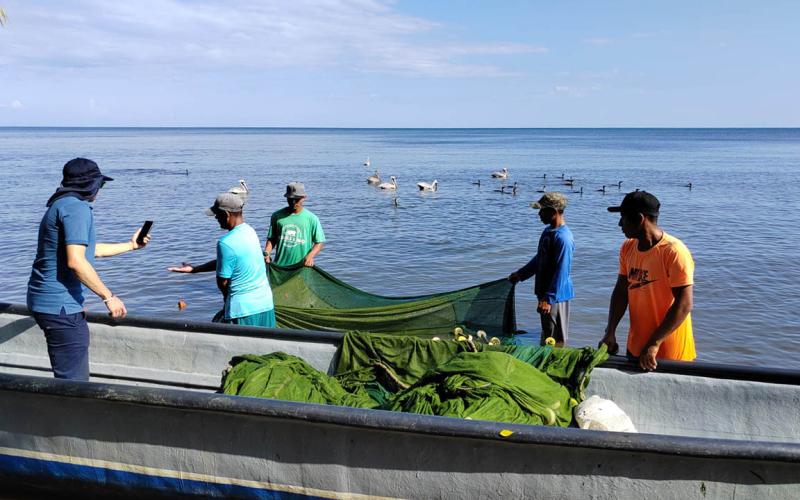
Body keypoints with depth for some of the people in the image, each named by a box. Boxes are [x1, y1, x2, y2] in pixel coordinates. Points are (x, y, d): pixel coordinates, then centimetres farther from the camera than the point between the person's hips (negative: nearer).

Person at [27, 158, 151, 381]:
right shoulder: (77, 208, -15)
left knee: (73, 377, 21)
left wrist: (130, 245, 39)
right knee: (74, 381, -7)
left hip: (46, 301, 11)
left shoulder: (62, 205, 19)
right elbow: (75, 261, -25)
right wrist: (109, 297, -20)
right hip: (60, 305, -11)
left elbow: (90, 249, 29)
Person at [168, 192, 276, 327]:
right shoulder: (249, 230, 4)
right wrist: (193, 269, 20)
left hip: (244, 309, -8)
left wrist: (228, 300, 11)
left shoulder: (226, 243, -20)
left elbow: (222, 281, -10)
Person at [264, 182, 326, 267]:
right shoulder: (277, 216, 6)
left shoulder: (311, 218, -2)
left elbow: (320, 242, 0)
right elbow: (272, 239, 11)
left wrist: (310, 256, -17)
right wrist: (266, 253, -8)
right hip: (280, 266, 2)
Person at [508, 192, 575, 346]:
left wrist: (549, 299, -23)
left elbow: (561, 272, -23)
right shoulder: (548, 231, 8)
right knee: (547, 333, 19)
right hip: (545, 292, 9)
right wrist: (521, 274, 20)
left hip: (555, 295, -9)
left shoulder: (563, 238, -22)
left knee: (555, 340, 1)